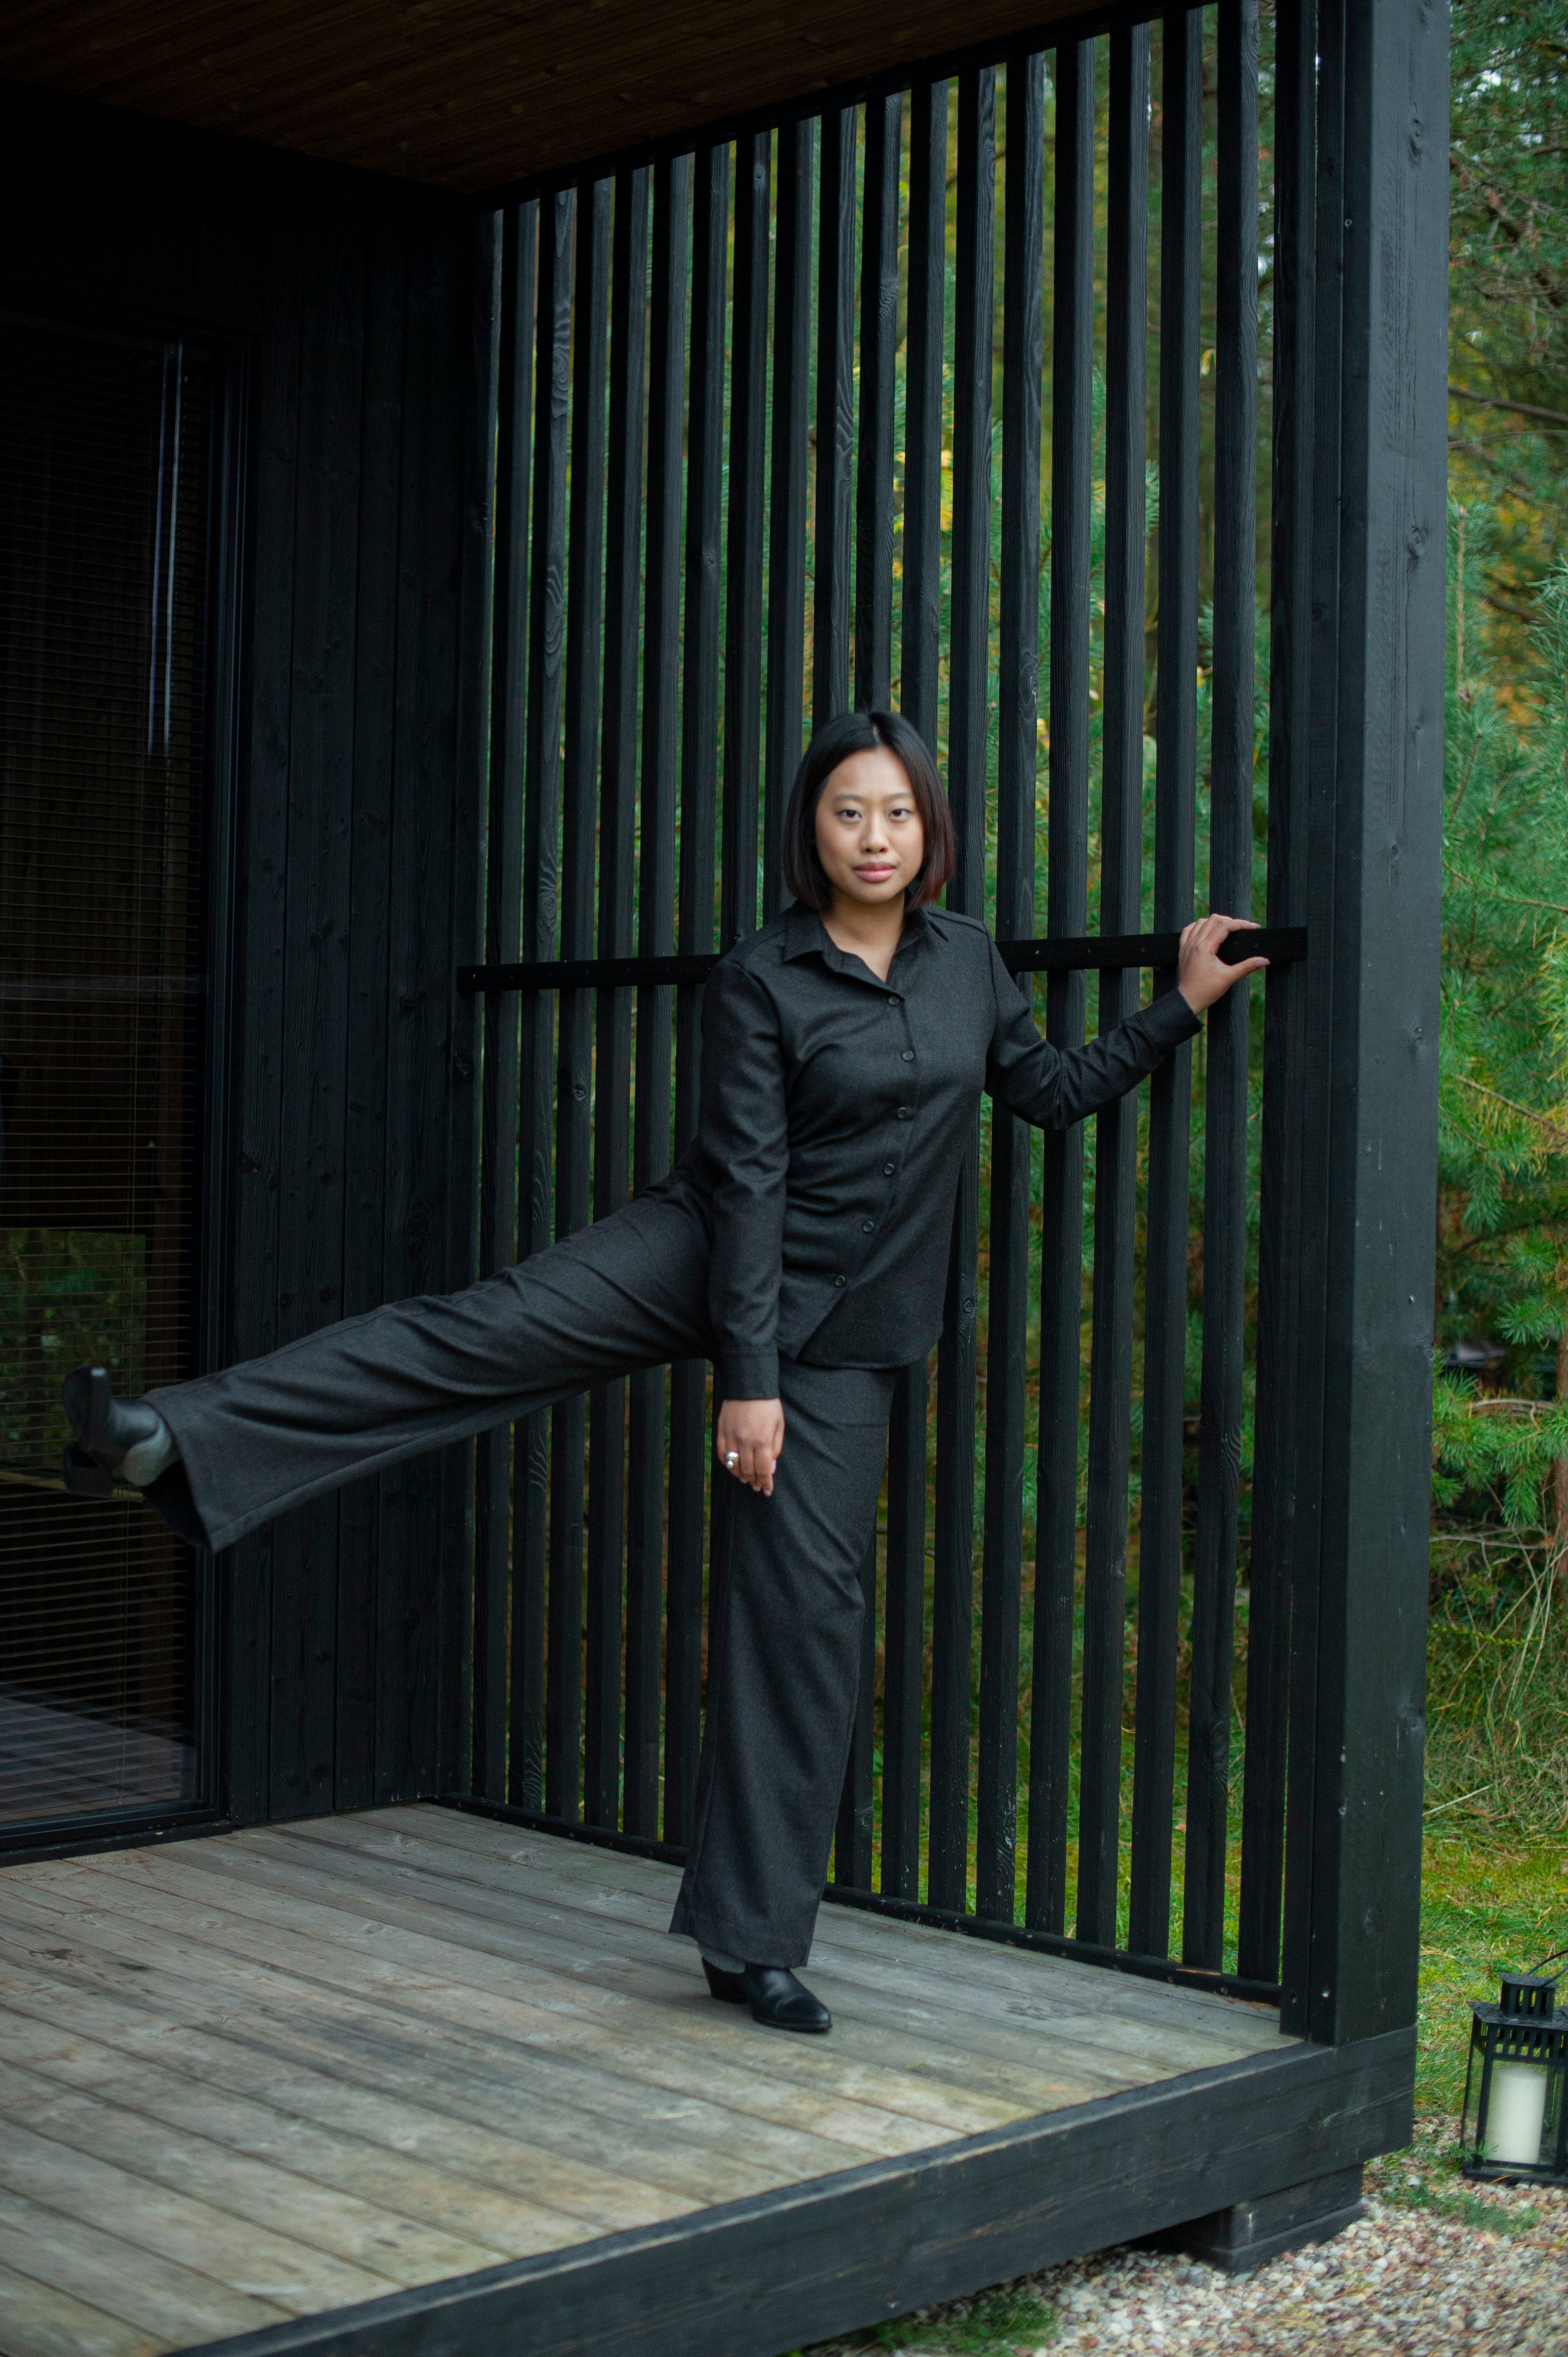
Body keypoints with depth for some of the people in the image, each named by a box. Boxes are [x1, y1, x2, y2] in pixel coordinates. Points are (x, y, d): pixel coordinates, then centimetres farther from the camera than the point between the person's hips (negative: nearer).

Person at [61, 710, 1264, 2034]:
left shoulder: (968, 958, 6)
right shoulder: (761, 980, -8)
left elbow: (1054, 1091, 17)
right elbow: (750, 1182, -13)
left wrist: (1186, 1005, 13)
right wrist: (744, 1376, -17)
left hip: (849, 1331, 3)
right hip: (706, 1261, -3)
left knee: (808, 1600, -1)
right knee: (479, 1330, -24)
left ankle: (756, 1943, 7)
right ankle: (171, 1445, -32)